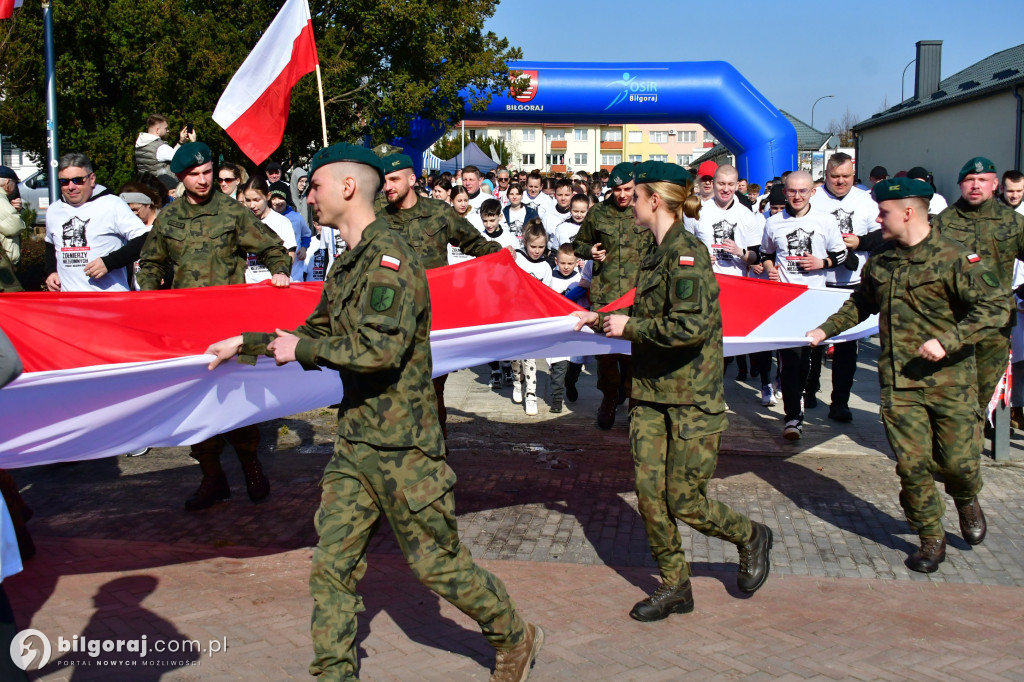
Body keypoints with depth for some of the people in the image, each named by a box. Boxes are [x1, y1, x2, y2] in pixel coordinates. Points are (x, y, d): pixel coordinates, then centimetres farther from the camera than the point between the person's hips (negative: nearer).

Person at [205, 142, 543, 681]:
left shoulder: (389, 257, -17)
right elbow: (319, 332, 26)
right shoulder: (348, 262, 13)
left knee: (436, 561, 5)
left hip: (399, 442, -8)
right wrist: (247, 344, 23)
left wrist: (301, 348, -17)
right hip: (355, 440, 8)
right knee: (332, 564, 7)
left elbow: (381, 348, -28)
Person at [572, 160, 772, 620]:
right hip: (651, 392, 8)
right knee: (649, 492, 4)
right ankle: (675, 586, 18)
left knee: (684, 502, -3)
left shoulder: (687, 253, -15)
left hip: (692, 396, -8)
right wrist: (601, 320, 16)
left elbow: (690, 327, -25)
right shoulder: (657, 255, 13)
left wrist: (629, 326, -16)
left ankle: (751, 538, 25)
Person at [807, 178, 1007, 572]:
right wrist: (827, 329, 21)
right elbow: (861, 303, 28)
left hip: (949, 380, -4)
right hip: (899, 381, 4)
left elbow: (995, 307, -16)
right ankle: (931, 540, 16)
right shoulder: (881, 262, 10)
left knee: (958, 461, 1)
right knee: (912, 463, 0)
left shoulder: (954, 258, -10)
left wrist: (948, 340, -25)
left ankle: (967, 501, 37)